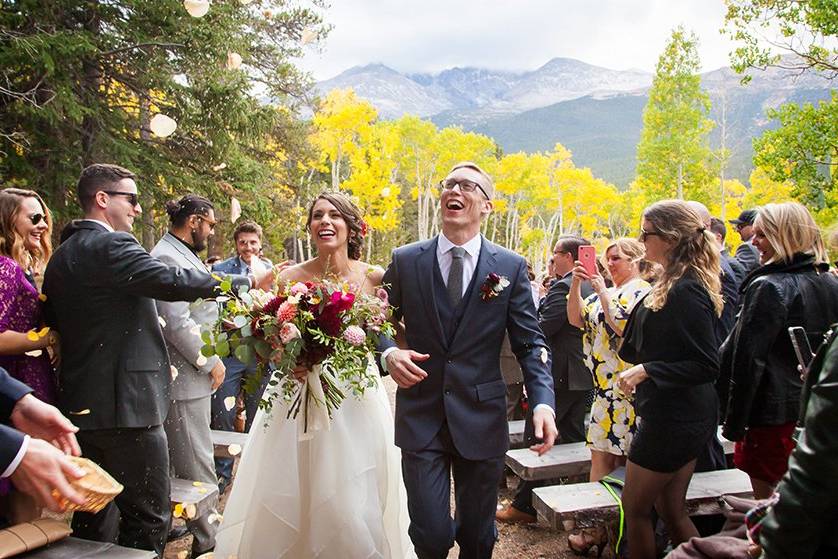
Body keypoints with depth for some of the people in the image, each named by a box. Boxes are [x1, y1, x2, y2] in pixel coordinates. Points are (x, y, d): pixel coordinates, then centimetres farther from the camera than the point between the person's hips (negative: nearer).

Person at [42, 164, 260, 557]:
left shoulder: (60, 256, 15)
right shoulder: (110, 245, -13)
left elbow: (54, 324, 19)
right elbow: (172, 282, -22)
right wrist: (246, 281, -10)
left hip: (80, 406, 10)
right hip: (124, 405, -10)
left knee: (94, 519, 19)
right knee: (148, 521, 0)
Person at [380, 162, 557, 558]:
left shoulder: (511, 267, 0)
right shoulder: (405, 261, 1)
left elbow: (530, 343, -1)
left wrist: (543, 403, -15)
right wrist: (389, 354, -15)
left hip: (482, 420, 1)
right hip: (420, 418, 0)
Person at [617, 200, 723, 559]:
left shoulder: (685, 290, -21)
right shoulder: (670, 284, 9)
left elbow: (707, 365, -23)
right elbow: (632, 349, 15)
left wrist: (646, 370, -24)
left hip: (673, 418, -9)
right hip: (681, 417, 9)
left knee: (635, 507, 6)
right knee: (671, 510, 18)